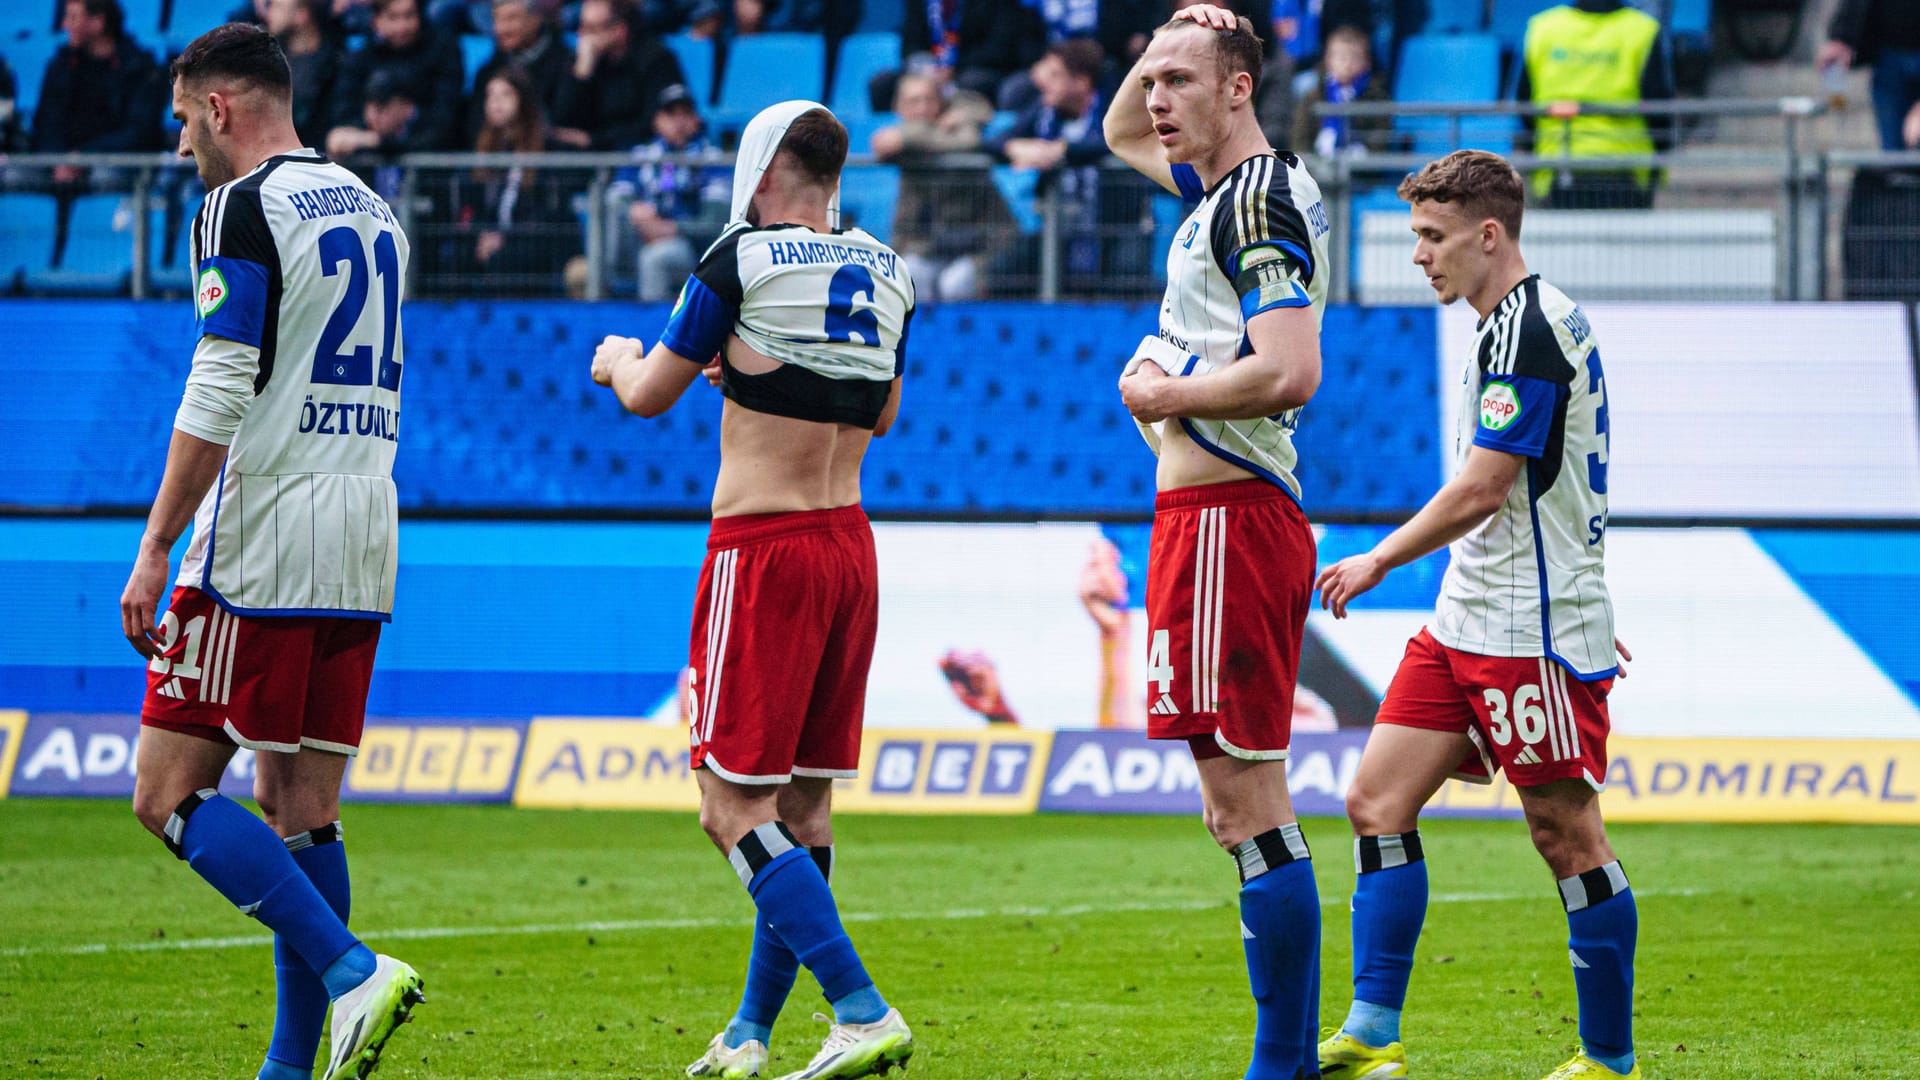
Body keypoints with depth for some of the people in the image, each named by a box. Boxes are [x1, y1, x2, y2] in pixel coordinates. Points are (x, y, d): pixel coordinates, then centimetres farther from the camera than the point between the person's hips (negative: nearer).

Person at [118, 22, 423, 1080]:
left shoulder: (243, 209, -9)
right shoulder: (372, 212, 17)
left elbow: (217, 396, -16)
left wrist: (155, 549, -15)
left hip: (259, 543, -8)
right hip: (361, 552, 8)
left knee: (169, 794, -5)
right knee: (303, 812, 9)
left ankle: (351, 971, -18)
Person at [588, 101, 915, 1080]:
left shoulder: (745, 261, -10)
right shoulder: (886, 274, 9)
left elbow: (649, 396, 2)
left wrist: (622, 359, 25)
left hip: (765, 549, -7)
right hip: (849, 543, 7)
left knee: (735, 805, -7)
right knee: (806, 801, 12)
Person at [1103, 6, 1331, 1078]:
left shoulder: (1260, 199, -13)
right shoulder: (1228, 186, 17)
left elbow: (1287, 375, -24)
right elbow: (1122, 134, 37)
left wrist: (1162, 395, -10)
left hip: (1224, 517, -10)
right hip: (1216, 516, 10)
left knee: (1246, 801, -11)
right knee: (1248, 805, 11)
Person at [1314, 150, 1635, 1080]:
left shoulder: (1529, 327, -16)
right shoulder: (1514, 326, 17)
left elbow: (1482, 489, -20)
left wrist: (1379, 561, -9)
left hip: (1534, 634, -10)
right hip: (1465, 621, 10)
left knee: (1567, 835, -3)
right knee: (1377, 802, 2)